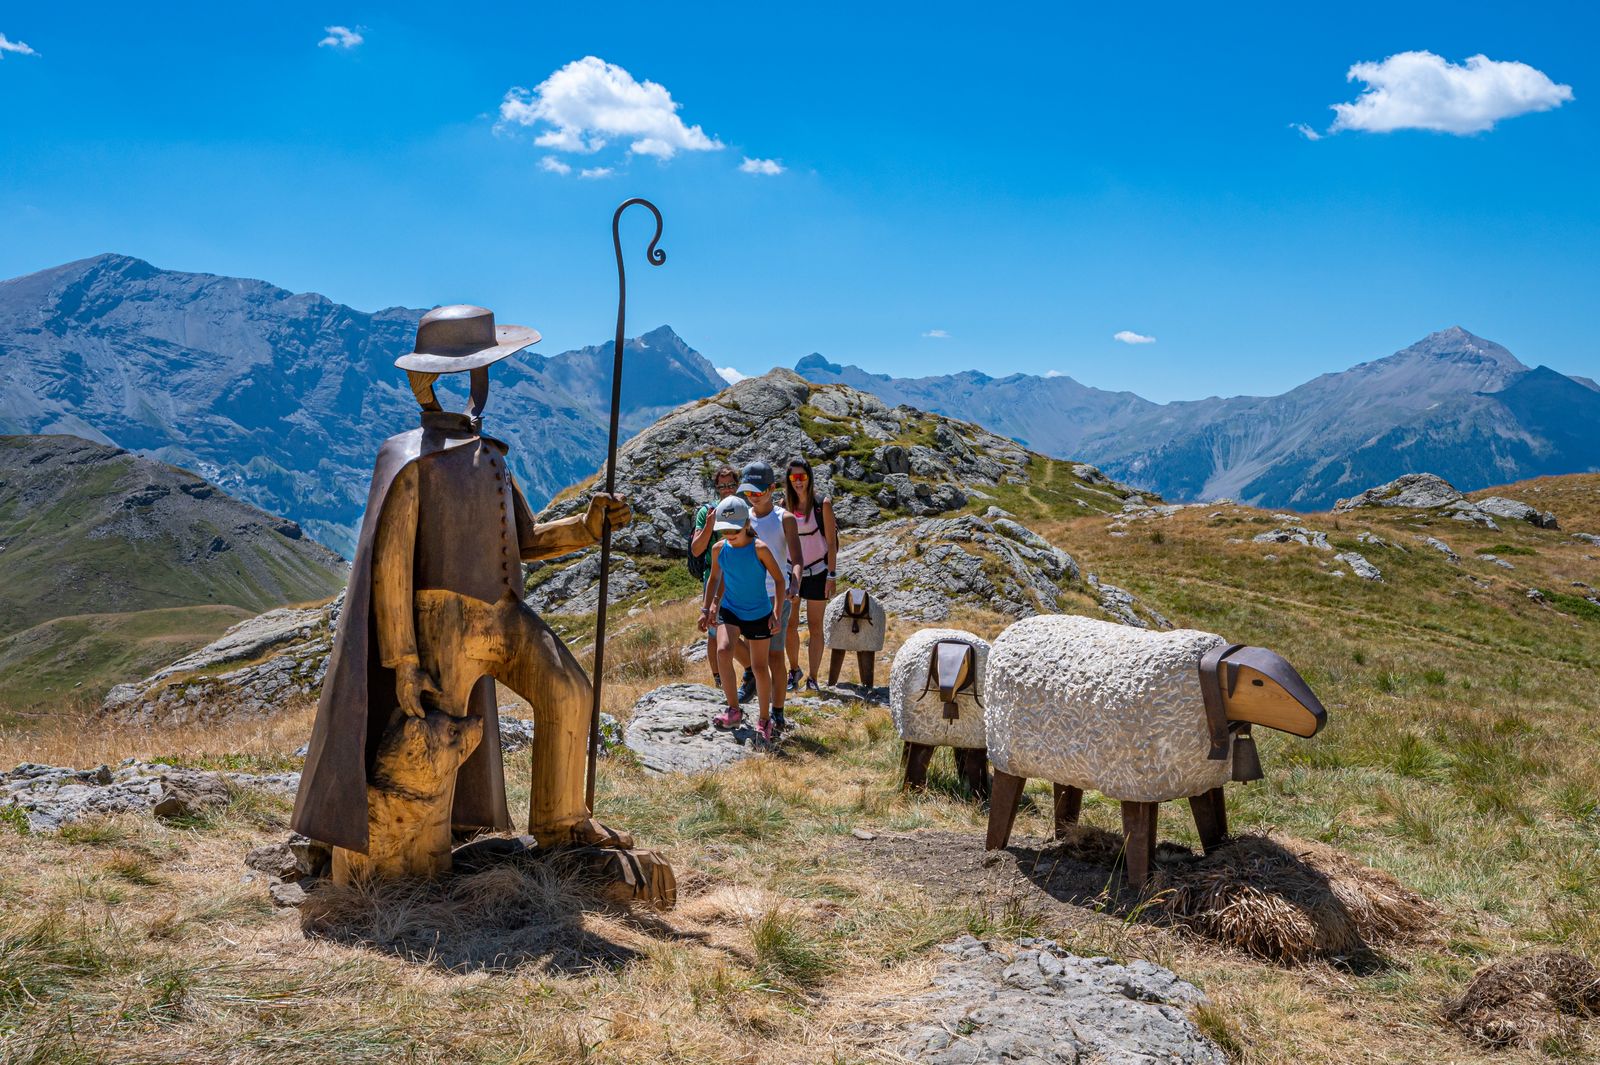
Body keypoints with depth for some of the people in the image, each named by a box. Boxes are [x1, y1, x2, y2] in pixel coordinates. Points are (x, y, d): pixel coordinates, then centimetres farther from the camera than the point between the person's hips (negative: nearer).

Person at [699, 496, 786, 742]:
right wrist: (707, 608, 9)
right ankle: (734, 709, -9)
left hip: (758, 615, -2)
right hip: (730, 611, 2)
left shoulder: (759, 549, -19)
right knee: (723, 651, -24)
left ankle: (764, 720, 25)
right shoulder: (719, 549, -7)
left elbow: (779, 580, -11)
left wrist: (776, 613, -14)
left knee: (759, 667, 6)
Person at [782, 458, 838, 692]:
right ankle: (794, 670, 25)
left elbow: (831, 543, -6)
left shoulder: (822, 505, -8)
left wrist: (831, 576, -11)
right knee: (790, 625, 4)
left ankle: (812, 678, 9)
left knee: (815, 627, 3)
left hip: (817, 572, -3)